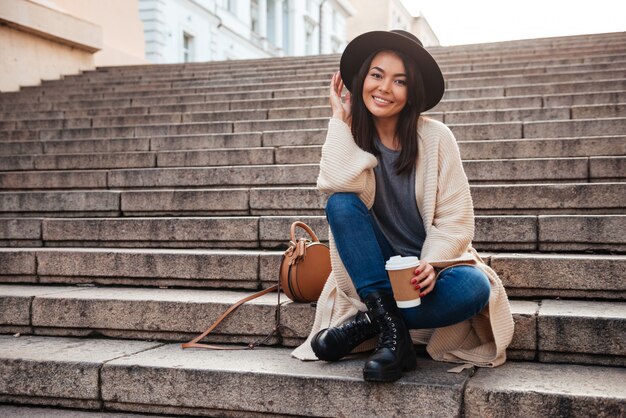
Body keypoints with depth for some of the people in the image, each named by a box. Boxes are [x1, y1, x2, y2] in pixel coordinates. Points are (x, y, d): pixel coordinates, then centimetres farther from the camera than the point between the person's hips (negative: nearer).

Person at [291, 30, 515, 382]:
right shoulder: (352, 135, -2)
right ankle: (393, 330, -27)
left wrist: (431, 265, -29)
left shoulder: (435, 137, -9)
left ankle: (368, 322, -16)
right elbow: (341, 185, -25)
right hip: (375, 271, 1)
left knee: (473, 287, -33)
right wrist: (341, 119, -16)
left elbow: (454, 220, -11)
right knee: (341, 203, -26)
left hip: (430, 264, -1)